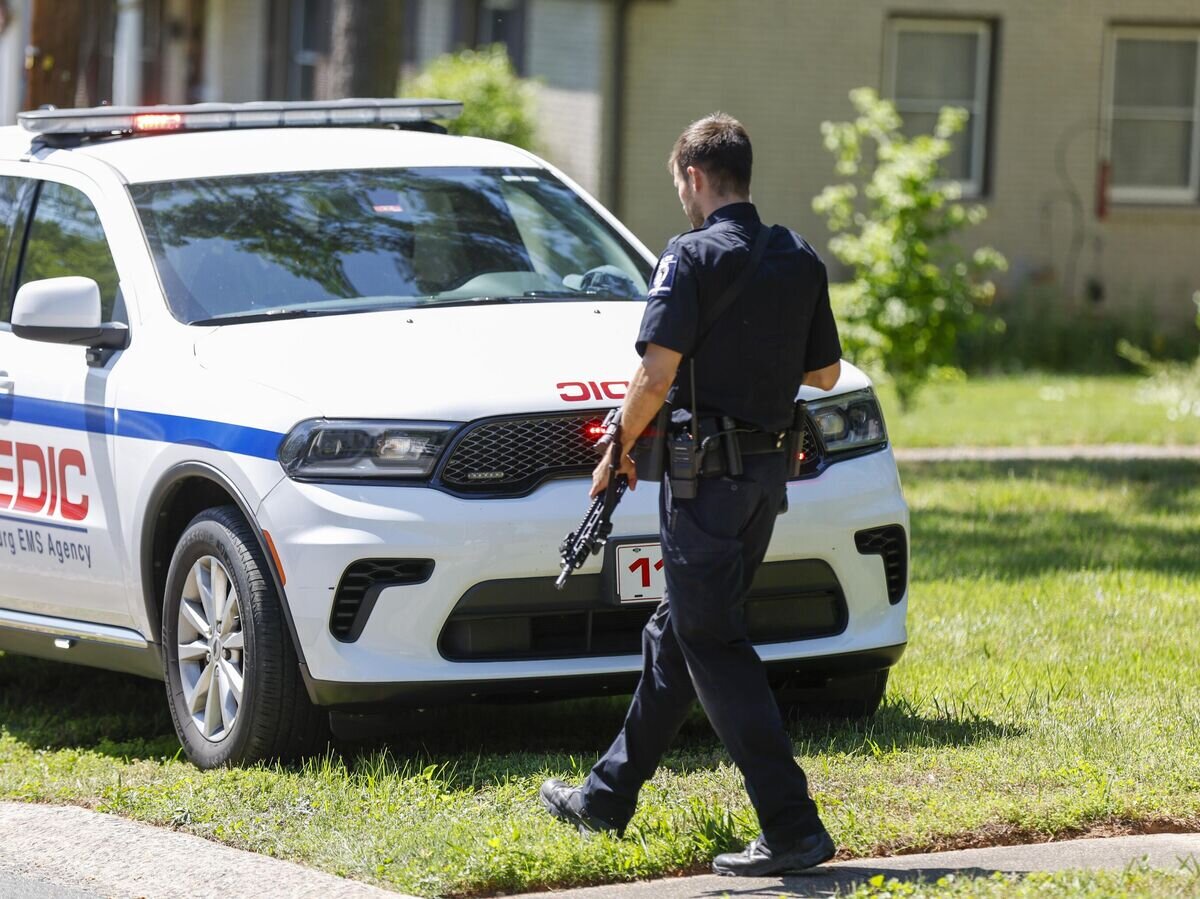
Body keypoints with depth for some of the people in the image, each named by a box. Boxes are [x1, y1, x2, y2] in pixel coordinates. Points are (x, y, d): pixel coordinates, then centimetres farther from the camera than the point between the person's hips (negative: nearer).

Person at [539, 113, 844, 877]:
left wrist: (620, 448, -5)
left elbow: (658, 372, -20)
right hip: (768, 468, 8)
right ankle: (607, 800, 29)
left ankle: (793, 827, -12)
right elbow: (825, 371, 14)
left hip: (706, 473, -8)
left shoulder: (694, 258, -14)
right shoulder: (800, 260, 8)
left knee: (715, 647, -5)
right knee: (676, 633, 18)